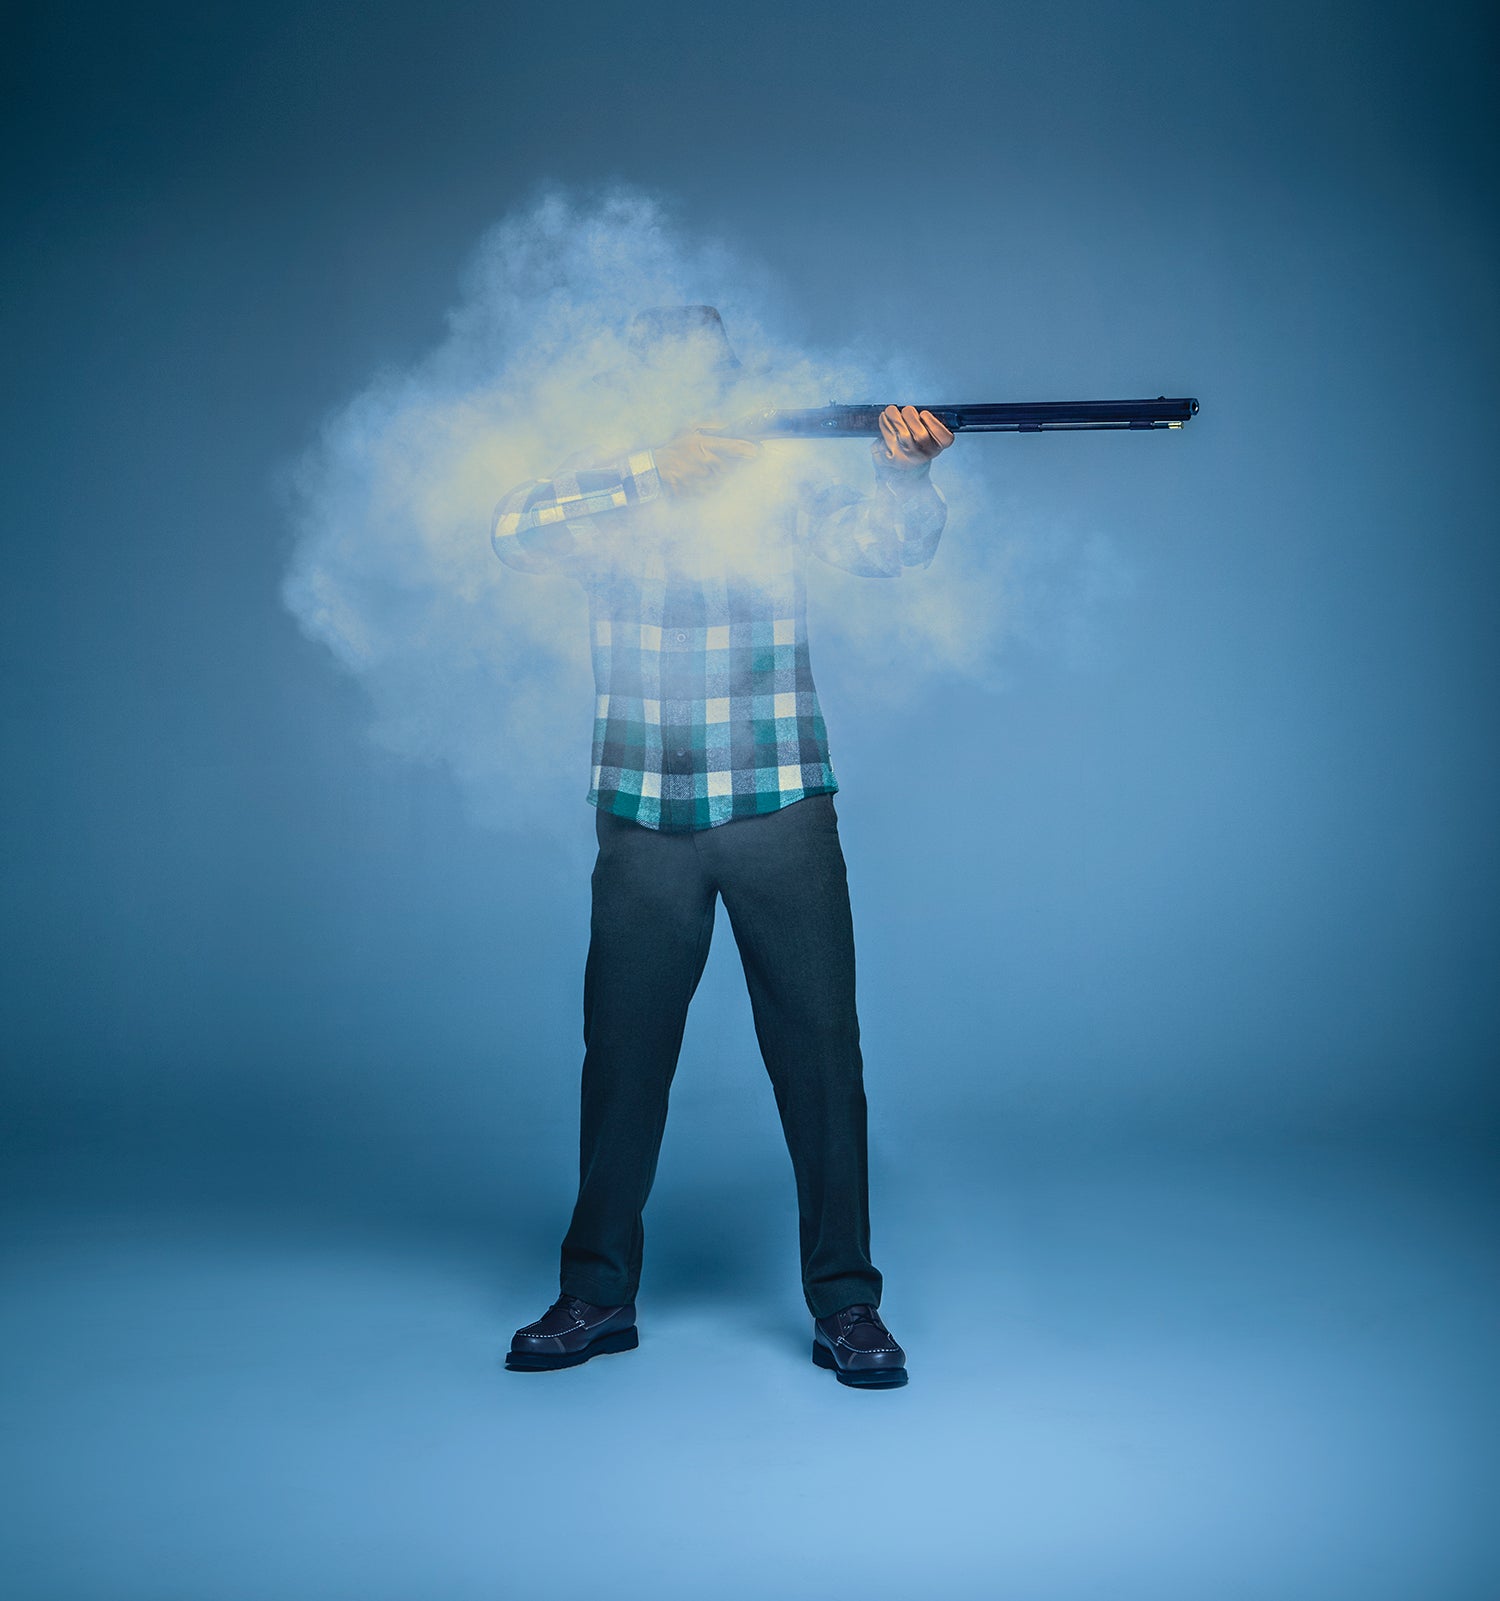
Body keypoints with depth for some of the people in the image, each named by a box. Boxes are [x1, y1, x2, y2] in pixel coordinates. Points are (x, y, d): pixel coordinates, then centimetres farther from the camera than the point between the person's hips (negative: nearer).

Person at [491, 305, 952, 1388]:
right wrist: (660, 476, -25)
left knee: (820, 1046, -1)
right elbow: (514, 530, -15)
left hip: (782, 812, 0)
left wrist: (907, 469, -32)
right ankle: (598, 1296, 22)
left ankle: (846, 1303, 10)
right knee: (624, 1052, 7)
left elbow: (886, 542, -11)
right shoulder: (606, 494, 4)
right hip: (644, 821, 1)